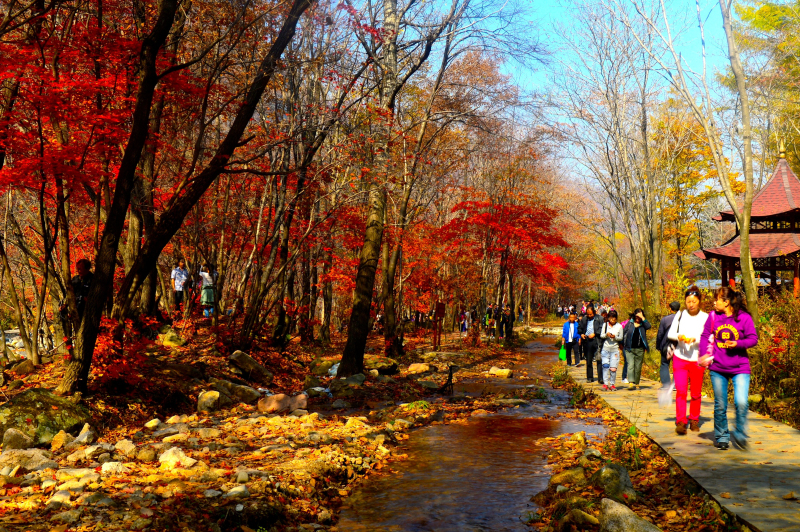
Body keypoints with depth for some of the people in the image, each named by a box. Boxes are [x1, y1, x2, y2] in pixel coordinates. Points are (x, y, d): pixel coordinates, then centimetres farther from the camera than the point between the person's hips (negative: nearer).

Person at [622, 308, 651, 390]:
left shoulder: (643, 324, 7)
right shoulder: (630, 323, 7)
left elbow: (648, 326, -15)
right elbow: (624, 332, 11)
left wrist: (642, 318, -14)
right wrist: (623, 343, 7)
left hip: (640, 349, 1)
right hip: (629, 349, -1)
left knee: (638, 367, 7)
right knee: (630, 365, -14)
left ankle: (636, 383, 18)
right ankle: (631, 383, -22)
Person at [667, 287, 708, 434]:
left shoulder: (705, 317, -2)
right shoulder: (680, 316, 6)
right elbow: (670, 333, 5)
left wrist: (695, 339, -25)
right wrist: (679, 336, -16)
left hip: (697, 360, 0)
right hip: (680, 358, 1)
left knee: (696, 393, 9)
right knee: (681, 391, -9)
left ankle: (694, 420, 26)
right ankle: (680, 422, -7)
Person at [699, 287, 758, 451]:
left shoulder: (744, 317, -6)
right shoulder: (713, 316, 2)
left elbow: (753, 339, -3)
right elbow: (705, 336, 7)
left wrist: (738, 343, -20)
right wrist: (705, 354, -6)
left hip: (740, 368, -2)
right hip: (717, 368, 3)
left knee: (741, 402, -16)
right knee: (720, 405, 9)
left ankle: (740, 435, 8)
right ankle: (721, 437, 25)